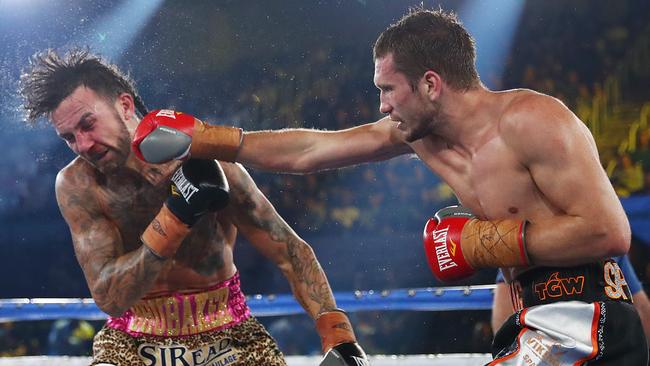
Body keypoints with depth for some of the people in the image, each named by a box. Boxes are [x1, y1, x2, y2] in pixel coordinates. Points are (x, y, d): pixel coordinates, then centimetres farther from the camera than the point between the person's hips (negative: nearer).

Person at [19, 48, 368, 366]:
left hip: (228, 334, 0)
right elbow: (109, 298, -19)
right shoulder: (76, 185, -13)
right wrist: (173, 219, -30)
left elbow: (293, 253, -11)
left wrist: (339, 337, -22)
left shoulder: (208, 164, -17)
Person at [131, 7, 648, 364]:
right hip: (538, 323, 8)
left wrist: (484, 243, -16)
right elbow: (306, 152, 16)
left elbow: (608, 232, -22)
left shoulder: (530, 121, -16)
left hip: (584, 323, -8)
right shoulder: (417, 131, 8)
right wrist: (199, 139, 17)